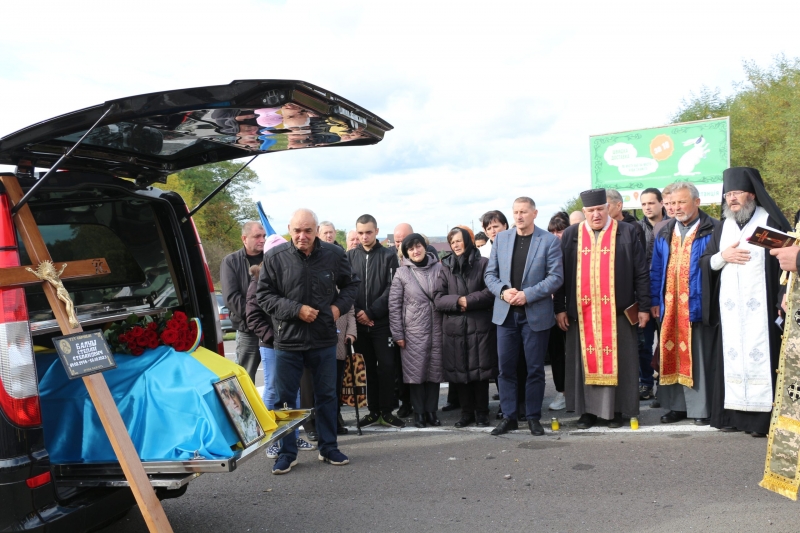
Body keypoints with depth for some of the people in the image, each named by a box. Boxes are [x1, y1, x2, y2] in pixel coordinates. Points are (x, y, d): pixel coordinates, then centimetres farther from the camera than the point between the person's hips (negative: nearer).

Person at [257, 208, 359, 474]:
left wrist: (339, 306, -3)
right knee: (285, 399, 7)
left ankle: (328, 448, 28)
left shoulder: (334, 254, -3)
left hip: (324, 340, 2)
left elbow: (351, 283, 14)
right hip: (287, 340, -1)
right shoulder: (275, 257, -9)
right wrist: (296, 310, -15)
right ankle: (287, 453, 22)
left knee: (327, 395, 13)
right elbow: (264, 295, -5)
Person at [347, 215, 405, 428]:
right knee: (369, 367, 9)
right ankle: (373, 410, 18)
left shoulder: (388, 256, 1)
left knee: (386, 366, -1)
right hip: (359, 322, 2)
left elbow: (391, 289, -5)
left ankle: (386, 411, 10)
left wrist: (371, 312, -12)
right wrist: (357, 312, -9)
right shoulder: (349, 256, 7)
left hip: (383, 321, -2)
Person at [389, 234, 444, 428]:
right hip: (413, 331, -1)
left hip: (437, 330, 2)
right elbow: (394, 305, 0)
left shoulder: (439, 268, 4)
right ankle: (419, 413, 14)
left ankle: (431, 411, 18)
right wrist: (397, 334, -3)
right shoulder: (402, 273, 0)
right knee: (416, 372, 2)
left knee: (435, 370, 6)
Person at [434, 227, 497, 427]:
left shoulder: (483, 263, 1)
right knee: (459, 372, 6)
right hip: (454, 328, 3)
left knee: (480, 369, 2)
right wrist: (457, 301, -13)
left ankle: (481, 412, 16)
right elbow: (438, 299, 3)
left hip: (480, 326, -3)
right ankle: (466, 412, 19)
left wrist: (469, 301, -13)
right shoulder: (446, 267, 10)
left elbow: (491, 292, -6)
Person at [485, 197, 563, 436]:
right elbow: (490, 274, 8)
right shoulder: (501, 238, 9)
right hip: (506, 313, 3)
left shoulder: (549, 240, -2)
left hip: (536, 314, -3)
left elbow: (556, 277, -8)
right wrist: (503, 291, -12)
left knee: (535, 368, 5)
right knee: (506, 367, 5)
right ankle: (508, 416, 16)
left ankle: (533, 417, 18)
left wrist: (527, 295, -17)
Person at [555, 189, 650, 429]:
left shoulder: (627, 233, 3)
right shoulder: (570, 235, 6)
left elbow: (641, 273, 3)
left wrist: (643, 307, -1)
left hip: (617, 310, -1)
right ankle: (588, 409, 15)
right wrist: (560, 308, 1)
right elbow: (561, 274, 6)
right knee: (585, 359, 5)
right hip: (581, 312, 1)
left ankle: (616, 409, 15)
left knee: (616, 360, 4)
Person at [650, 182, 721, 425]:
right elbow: (656, 269, 14)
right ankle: (677, 405, 17)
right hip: (670, 306, 5)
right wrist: (654, 301, 8)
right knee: (671, 355, 7)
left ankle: (702, 408, 11)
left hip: (698, 305, -4)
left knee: (699, 357, 0)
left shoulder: (713, 230, -2)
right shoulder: (664, 233, 13)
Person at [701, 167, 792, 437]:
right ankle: (733, 414, 13)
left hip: (760, 306, -5)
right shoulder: (724, 225, 15)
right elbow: (705, 262, 16)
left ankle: (763, 417, 1)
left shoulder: (769, 221, 0)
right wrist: (723, 256, -6)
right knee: (731, 357, 6)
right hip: (729, 307, 5)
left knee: (760, 357, -5)